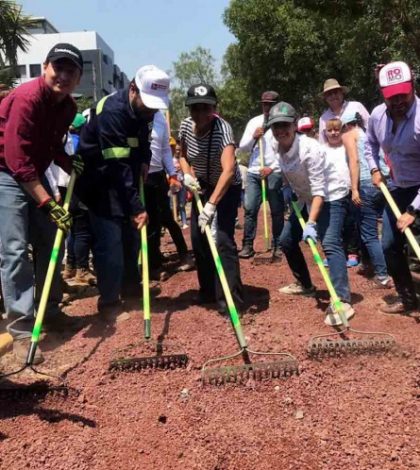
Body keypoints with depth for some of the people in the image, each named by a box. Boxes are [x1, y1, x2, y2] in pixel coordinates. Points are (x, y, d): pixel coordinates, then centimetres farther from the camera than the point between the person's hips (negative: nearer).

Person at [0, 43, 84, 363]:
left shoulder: (68, 105, 1)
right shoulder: (27, 98, -25)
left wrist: (68, 163, -12)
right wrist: (49, 203, -32)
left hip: (35, 172, 9)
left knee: (49, 241, 10)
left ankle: (50, 311, 23)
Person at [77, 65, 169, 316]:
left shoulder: (144, 108, -2)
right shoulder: (112, 111, -29)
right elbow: (117, 165, -33)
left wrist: (144, 160, -2)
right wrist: (136, 207, -34)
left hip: (126, 180, 8)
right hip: (101, 181, -8)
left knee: (132, 235, 13)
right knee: (110, 241, -10)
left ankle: (130, 286, 31)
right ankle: (109, 301, 4)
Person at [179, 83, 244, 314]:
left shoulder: (222, 128, -32)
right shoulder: (186, 126, -13)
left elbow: (229, 169, -46)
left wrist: (211, 205, -53)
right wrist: (187, 174, -14)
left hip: (227, 189, -6)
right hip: (202, 186, 7)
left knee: (222, 239, -18)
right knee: (198, 238, 9)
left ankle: (231, 298, -9)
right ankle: (208, 291, 26)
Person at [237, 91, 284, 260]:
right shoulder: (254, 122, 11)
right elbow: (242, 147, 9)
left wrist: (272, 168, -16)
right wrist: (253, 137, -8)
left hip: (275, 173, -3)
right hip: (254, 172, 3)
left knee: (277, 211, 3)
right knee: (250, 209, -2)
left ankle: (277, 246, 13)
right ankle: (247, 245, 3)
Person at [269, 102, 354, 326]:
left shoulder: (309, 149, -29)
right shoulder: (278, 147, -8)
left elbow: (319, 190, -31)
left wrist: (311, 223, -38)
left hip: (331, 194, -8)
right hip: (307, 196, 9)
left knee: (330, 243, -25)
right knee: (287, 240, 11)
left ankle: (342, 301, -29)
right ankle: (305, 284, 29)